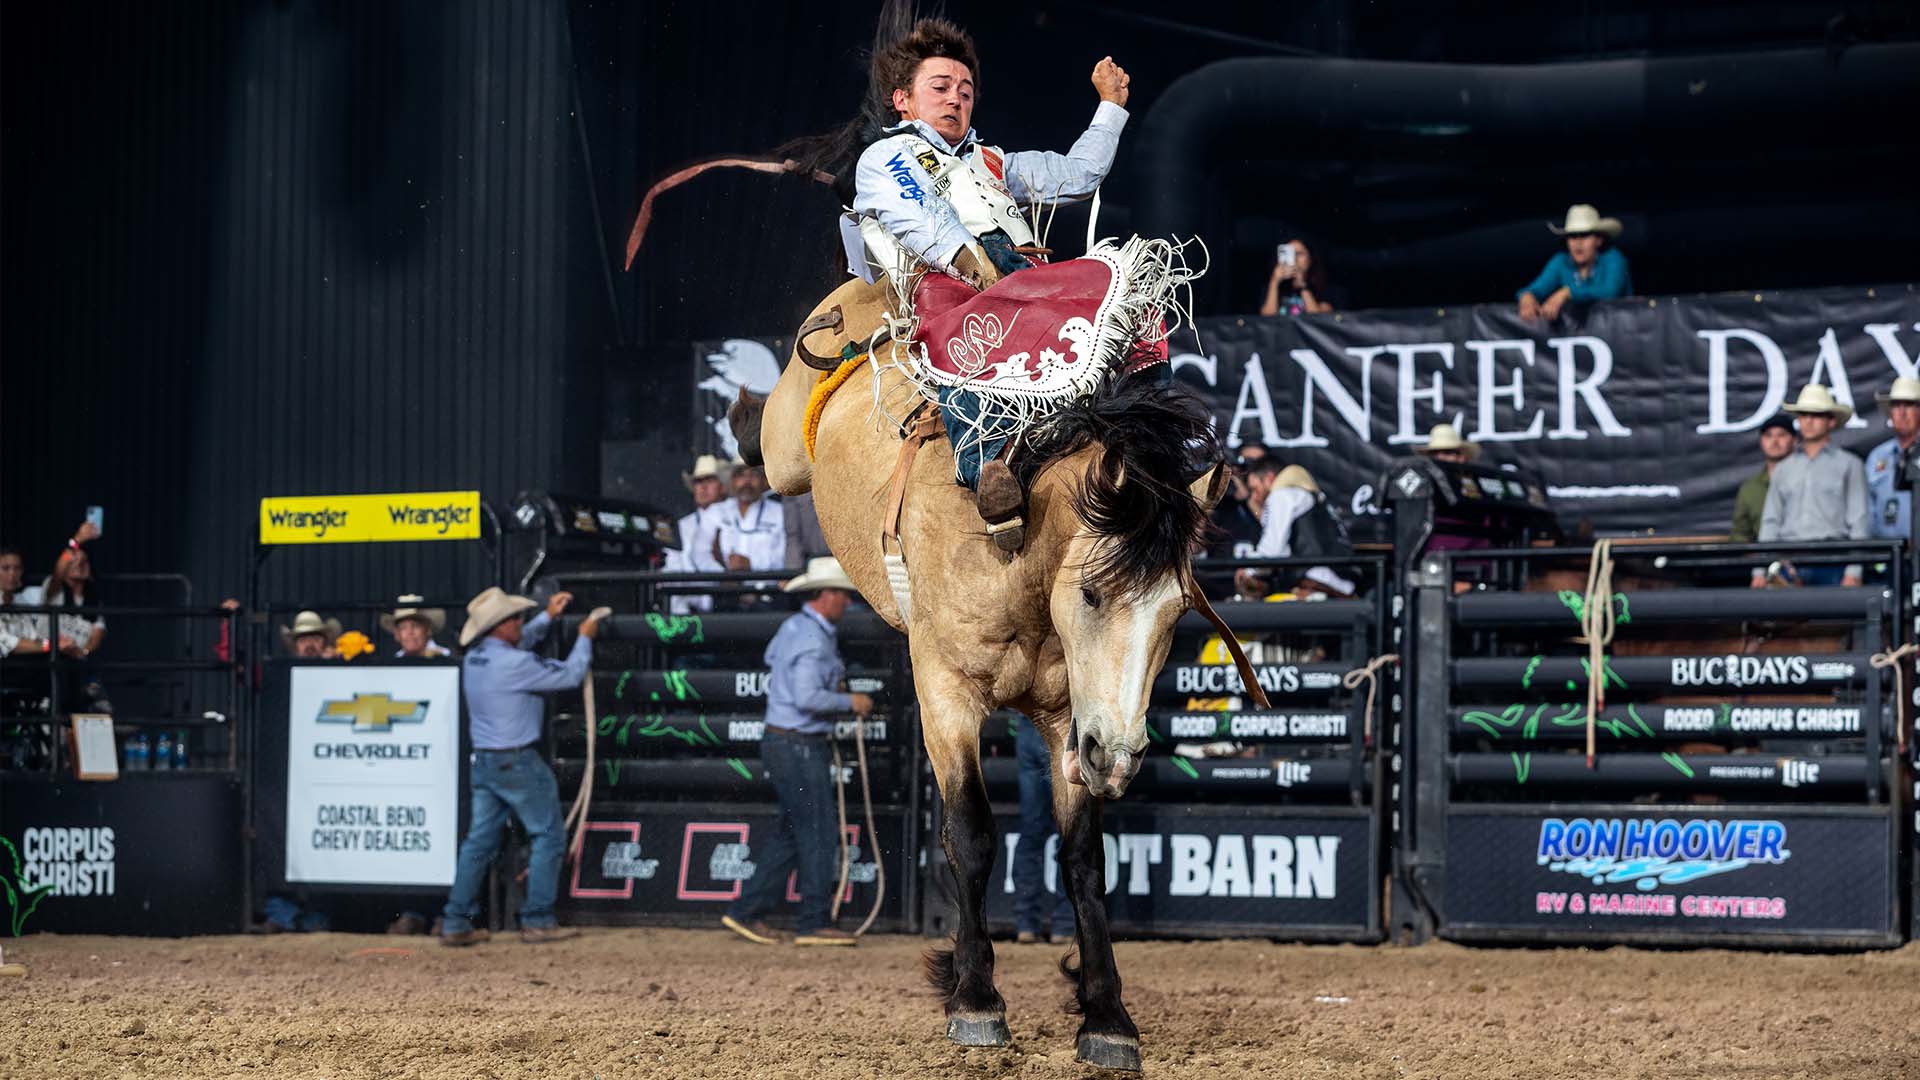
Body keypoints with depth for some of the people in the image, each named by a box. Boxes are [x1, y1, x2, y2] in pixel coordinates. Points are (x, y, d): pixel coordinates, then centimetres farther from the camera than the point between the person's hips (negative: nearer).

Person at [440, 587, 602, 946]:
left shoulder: (474, 658, 5)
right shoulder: (514, 663, -20)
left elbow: (518, 643, 26)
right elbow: (569, 675, -11)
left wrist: (547, 616, 24)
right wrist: (585, 638, 4)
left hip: (483, 763, 8)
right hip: (517, 763, -8)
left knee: (479, 841, 11)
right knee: (549, 836, 3)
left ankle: (455, 923, 8)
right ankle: (537, 921, 2)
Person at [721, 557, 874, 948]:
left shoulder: (793, 626, 13)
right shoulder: (812, 638, -18)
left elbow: (771, 658, 30)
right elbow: (807, 696, -26)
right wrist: (850, 702, -13)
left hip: (783, 742, 10)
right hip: (798, 746, -10)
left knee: (790, 834, 13)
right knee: (818, 832, -4)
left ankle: (747, 912, 14)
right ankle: (814, 922, -1)